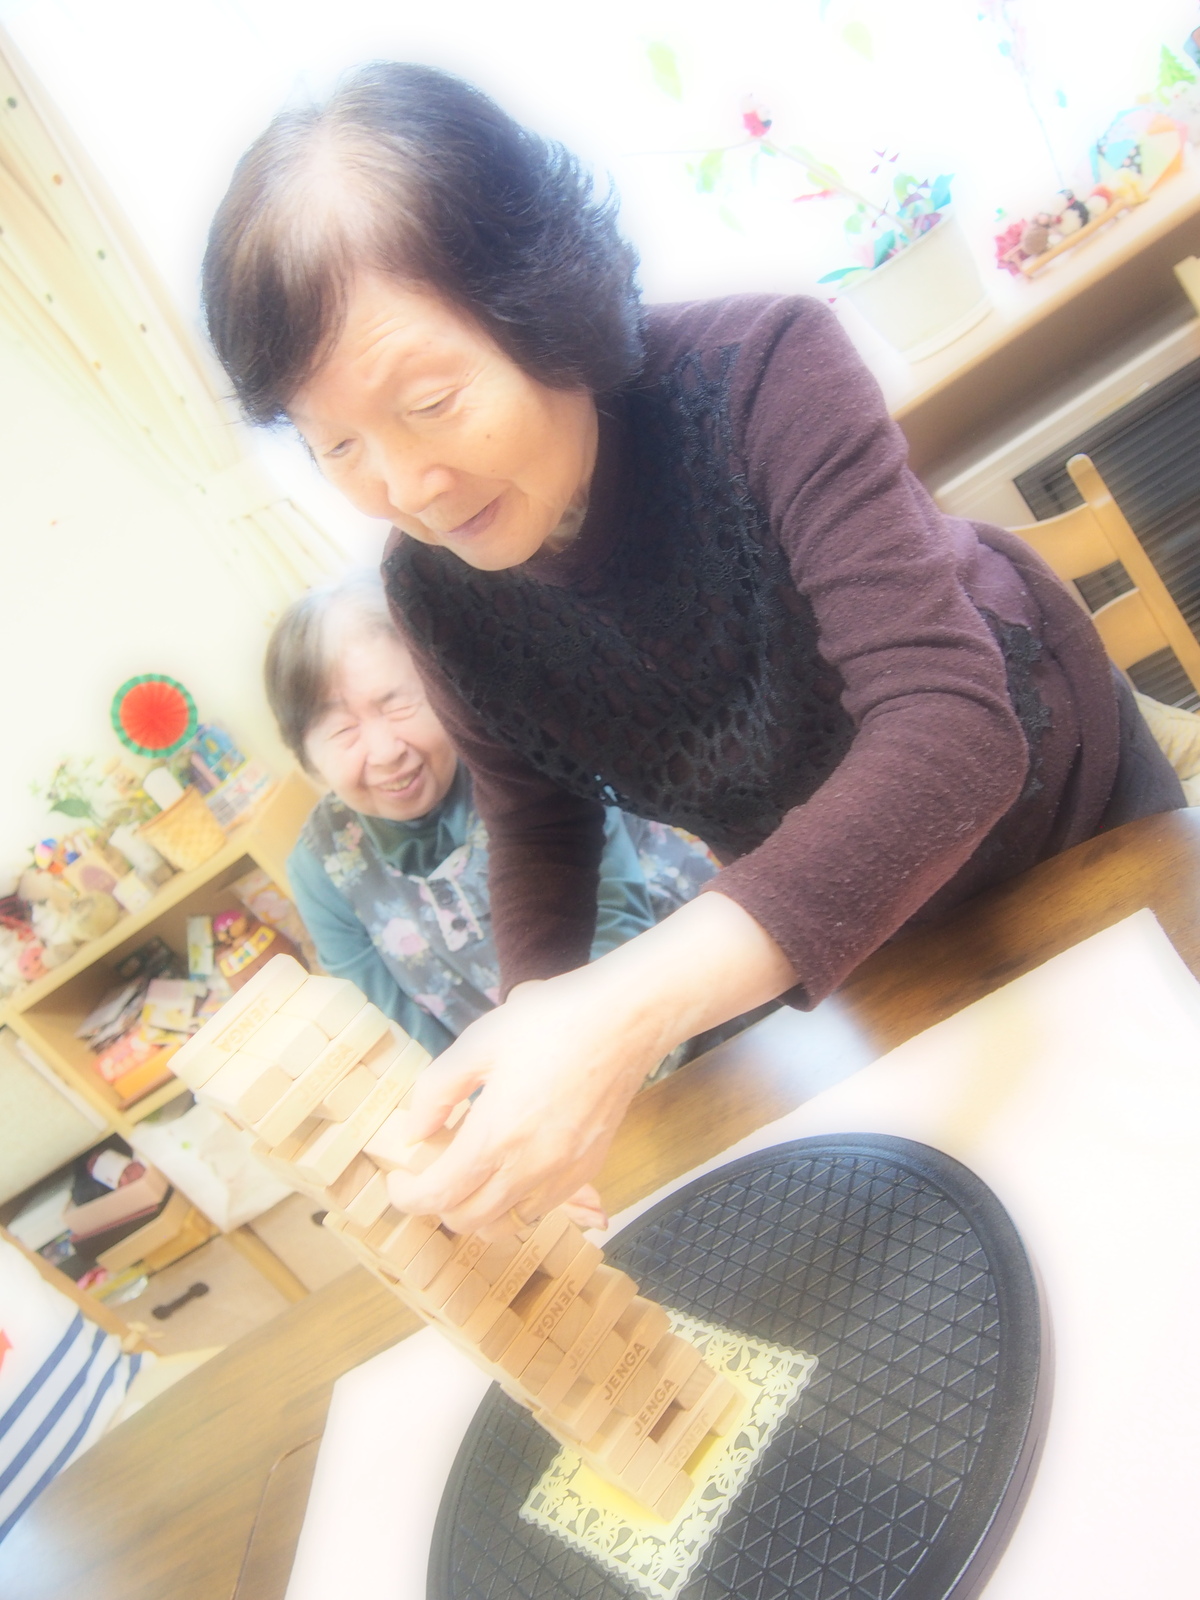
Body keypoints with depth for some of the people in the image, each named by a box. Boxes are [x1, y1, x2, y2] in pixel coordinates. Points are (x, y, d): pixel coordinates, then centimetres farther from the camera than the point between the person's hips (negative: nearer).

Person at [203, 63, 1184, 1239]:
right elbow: (538, 829, -5)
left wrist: (627, 1007, -54)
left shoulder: (758, 370, -34)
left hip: (1063, 795, -2)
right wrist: (535, 1020, -25)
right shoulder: (431, 586, -20)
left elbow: (950, 731, -43)